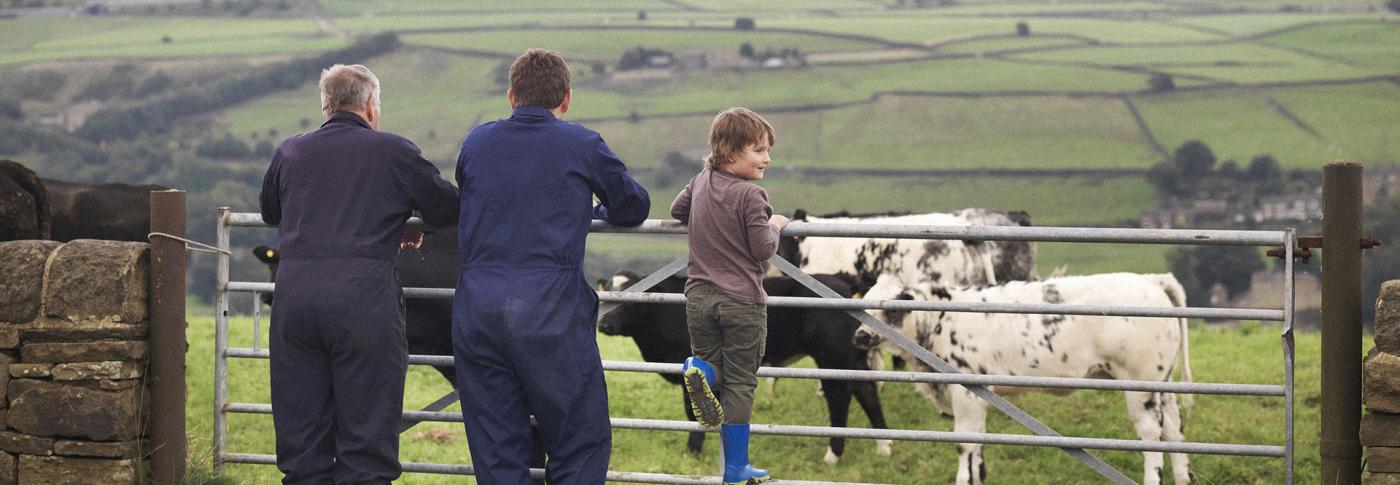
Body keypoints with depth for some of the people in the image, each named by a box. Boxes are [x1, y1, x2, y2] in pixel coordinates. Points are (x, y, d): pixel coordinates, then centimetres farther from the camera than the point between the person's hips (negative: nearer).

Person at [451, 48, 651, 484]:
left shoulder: (476, 142, 12)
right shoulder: (583, 145, 4)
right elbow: (633, 208, 17)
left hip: (475, 311, 4)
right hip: (550, 311, -3)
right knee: (581, 444, 5)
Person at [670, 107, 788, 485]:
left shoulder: (701, 182, 6)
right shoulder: (750, 195, -15)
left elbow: (677, 210, 23)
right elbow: (763, 250, -14)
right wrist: (774, 226, 4)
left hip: (699, 296, 5)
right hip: (742, 301, -5)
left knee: (711, 363, 19)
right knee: (739, 383, 3)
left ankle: (700, 370, -18)